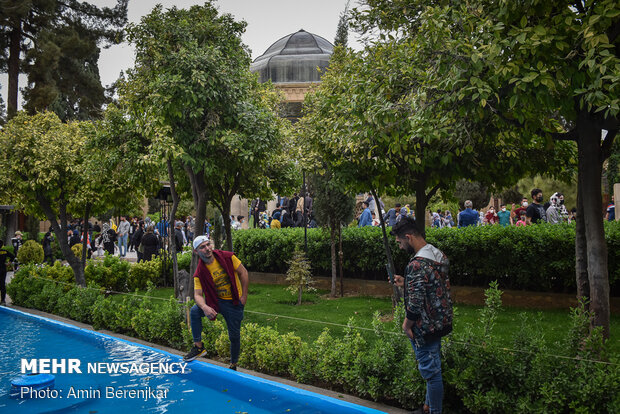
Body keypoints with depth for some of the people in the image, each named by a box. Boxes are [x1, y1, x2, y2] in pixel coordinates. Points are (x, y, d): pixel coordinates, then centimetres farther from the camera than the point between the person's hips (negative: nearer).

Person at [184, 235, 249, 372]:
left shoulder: (227, 257, -13)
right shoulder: (200, 273, -10)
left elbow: (243, 273, -5)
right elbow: (198, 294, -14)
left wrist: (244, 296, -9)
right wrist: (204, 307, -37)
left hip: (234, 302, -1)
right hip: (216, 301, 1)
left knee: (234, 336, 4)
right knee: (194, 311, -23)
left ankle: (233, 365, 25)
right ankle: (198, 346, -11)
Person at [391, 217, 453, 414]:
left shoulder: (417, 264, -26)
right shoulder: (438, 254, 4)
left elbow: (415, 304, -25)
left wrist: (406, 324, -10)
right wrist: (405, 283, 14)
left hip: (425, 327, -10)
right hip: (441, 321, 10)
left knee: (430, 370, 3)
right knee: (433, 366, 22)